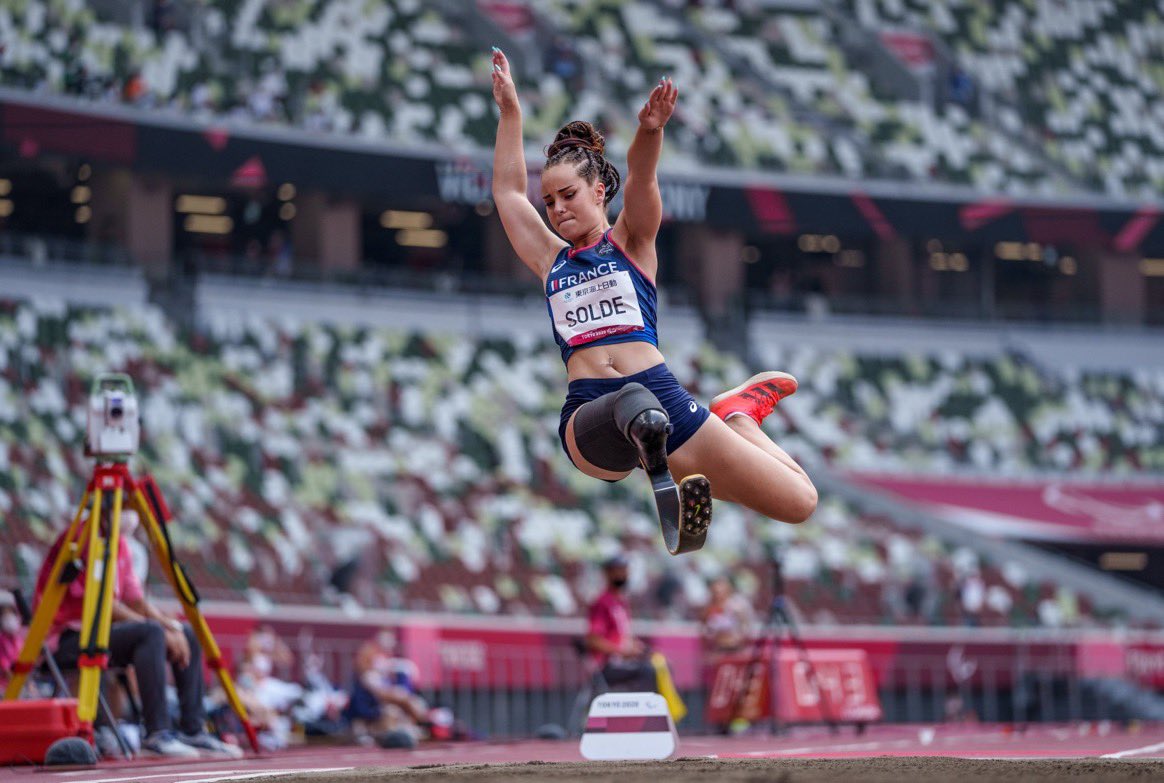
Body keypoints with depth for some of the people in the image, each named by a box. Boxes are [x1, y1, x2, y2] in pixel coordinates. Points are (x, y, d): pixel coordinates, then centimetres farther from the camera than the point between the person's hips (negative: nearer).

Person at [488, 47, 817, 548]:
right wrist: (510, 113, 15)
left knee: (799, 503, 2)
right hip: (590, 415, -1)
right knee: (631, 404, -42)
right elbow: (507, 192, 22)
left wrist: (650, 131, -25)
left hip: (664, 397, 1)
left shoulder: (630, 242, 15)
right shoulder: (551, 260, 23)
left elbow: (640, 177, -4)